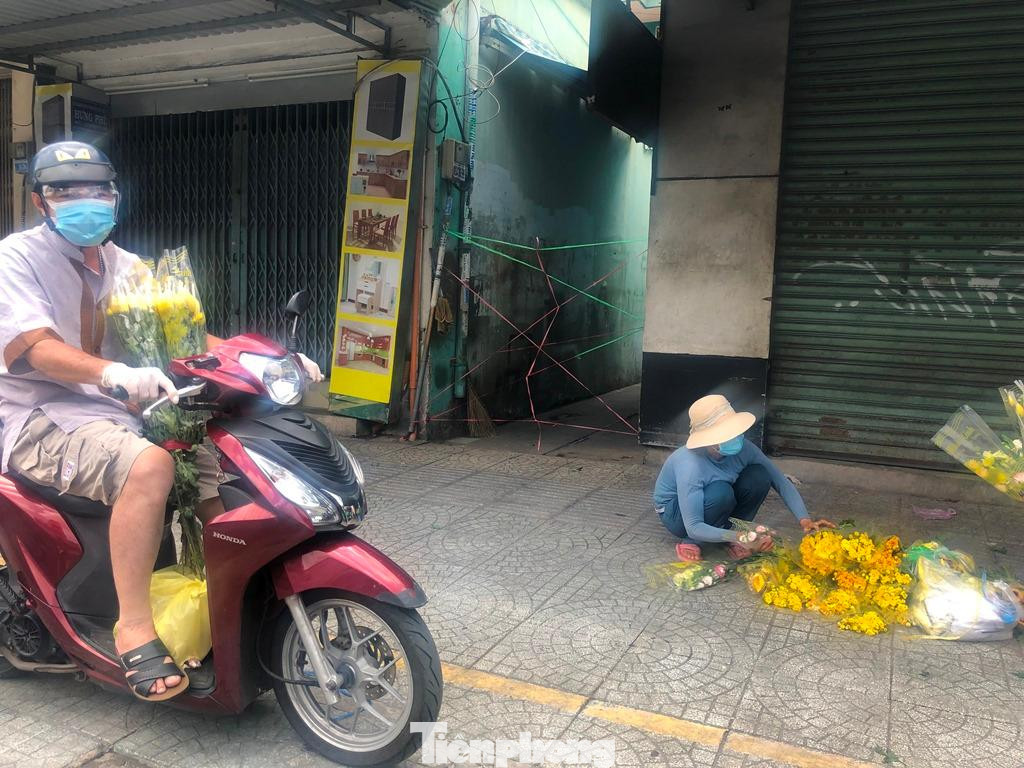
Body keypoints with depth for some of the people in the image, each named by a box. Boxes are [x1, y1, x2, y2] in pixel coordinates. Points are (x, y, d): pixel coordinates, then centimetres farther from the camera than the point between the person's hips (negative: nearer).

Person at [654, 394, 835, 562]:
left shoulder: (743, 448, -22)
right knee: (721, 492, -37)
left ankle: (730, 529, -4)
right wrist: (737, 537, -47)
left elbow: (781, 481, -13)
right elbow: (694, 527, -36)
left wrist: (804, 519, -26)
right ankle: (690, 542, -12)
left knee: (759, 477, -20)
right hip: (674, 512, -5)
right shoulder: (691, 466, -38)